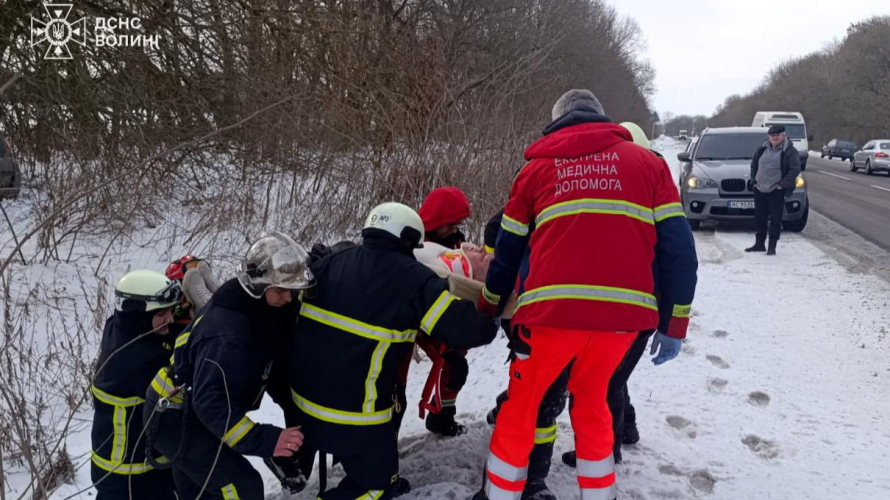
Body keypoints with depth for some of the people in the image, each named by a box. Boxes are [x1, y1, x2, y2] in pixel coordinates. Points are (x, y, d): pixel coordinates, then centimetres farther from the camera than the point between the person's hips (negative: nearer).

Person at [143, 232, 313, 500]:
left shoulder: (260, 307, -8)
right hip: (176, 419, -10)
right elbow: (213, 404, -37)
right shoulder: (227, 334, -36)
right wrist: (265, 440, -43)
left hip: (191, 411, 10)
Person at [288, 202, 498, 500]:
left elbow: (292, 309, 12)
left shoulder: (333, 261, 3)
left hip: (304, 396, 7)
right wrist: (488, 322, 5)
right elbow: (467, 328, -16)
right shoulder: (415, 280, -14)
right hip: (353, 411, -7)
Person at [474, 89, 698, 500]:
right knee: (591, 402, 25)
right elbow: (677, 249, 8)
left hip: (552, 310, -1)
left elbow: (508, 251, 19)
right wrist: (674, 324, 14)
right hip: (623, 312, 2)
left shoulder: (537, 167, 16)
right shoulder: (648, 163, 15)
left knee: (520, 405, 18)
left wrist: (488, 309, 32)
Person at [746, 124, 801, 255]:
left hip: (776, 192, -5)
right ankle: (759, 244, 22)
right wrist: (754, 180, 9)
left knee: (775, 220, 0)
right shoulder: (762, 149, 9)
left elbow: (795, 170, -12)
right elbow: (754, 165, 20)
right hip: (759, 190, 5)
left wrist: (782, 184, -15)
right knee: (759, 218, 11)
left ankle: (772, 246, 8)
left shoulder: (790, 152, -7)